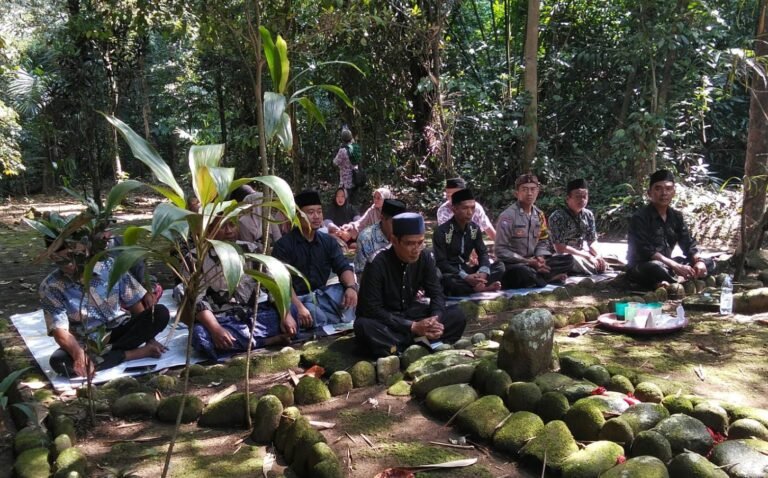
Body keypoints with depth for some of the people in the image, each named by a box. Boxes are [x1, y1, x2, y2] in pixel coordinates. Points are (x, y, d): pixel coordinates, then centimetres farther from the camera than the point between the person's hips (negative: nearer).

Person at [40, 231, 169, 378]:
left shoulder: (109, 265, -8)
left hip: (120, 333, 2)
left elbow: (135, 303, 0)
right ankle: (137, 353, -26)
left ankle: (103, 355, -19)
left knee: (160, 313, -23)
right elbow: (60, 330, -21)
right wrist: (79, 354, -40)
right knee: (58, 361, -36)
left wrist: (148, 337, -4)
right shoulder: (50, 287, -13)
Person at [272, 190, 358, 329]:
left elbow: (343, 267, -1)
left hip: (321, 294, 5)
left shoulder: (328, 241, 8)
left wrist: (351, 287, -25)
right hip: (296, 297, -5)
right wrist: (299, 307, -32)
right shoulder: (284, 244, -8)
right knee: (318, 319, -35)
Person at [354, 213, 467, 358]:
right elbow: (371, 309, -25)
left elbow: (436, 294, -3)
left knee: (457, 316, -15)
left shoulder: (425, 258, -9)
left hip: (410, 314, 5)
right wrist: (412, 327, -31)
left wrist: (436, 319, -26)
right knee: (364, 326, -38)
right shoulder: (377, 264, -23)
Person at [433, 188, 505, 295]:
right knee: (447, 280, -41)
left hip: (466, 270, 6)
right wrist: (465, 277, -29)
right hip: (450, 273, -6)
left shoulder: (474, 228, 4)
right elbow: (441, 262, -18)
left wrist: (483, 272, -21)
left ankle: (475, 286, -31)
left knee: (499, 266, -10)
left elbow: (483, 253, 2)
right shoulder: (441, 231, -14)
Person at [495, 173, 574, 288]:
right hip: (514, 263, -6)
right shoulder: (507, 216, -12)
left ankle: (534, 277, -18)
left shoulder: (539, 215, 8)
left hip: (533, 262, 7)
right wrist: (528, 262, -19)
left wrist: (540, 258, -10)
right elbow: (501, 251, -15)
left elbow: (543, 242, 13)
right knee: (522, 272, -40)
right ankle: (548, 277, -13)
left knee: (568, 260, -7)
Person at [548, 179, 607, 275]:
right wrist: (588, 256, -21)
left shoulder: (588, 215, 4)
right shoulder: (557, 217, -16)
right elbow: (560, 248, -21)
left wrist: (598, 256, -14)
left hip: (585, 253, 7)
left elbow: (592, 241, 9)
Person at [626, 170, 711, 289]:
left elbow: (688, 244, 5)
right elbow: (645, 251, -25)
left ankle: (666, 284, -19)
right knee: (656, 267, -40)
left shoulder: (676, 216, 6)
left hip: (667, 265, 8)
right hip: (641, 268, -8)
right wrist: (676, 267, -31)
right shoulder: (639, 218, -16)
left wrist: (699, 261, -17)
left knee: (708, 264, -1)